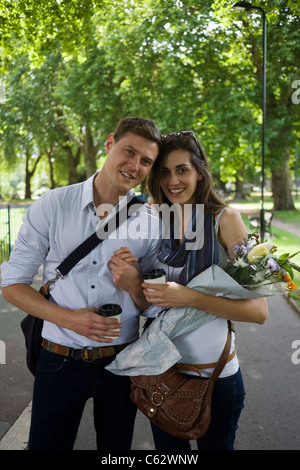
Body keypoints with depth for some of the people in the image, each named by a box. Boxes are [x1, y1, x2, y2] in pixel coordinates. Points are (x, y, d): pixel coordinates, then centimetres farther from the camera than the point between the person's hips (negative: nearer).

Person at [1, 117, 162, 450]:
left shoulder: (149, 224, -3)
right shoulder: (52, 207, -7)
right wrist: (68, 318, -17)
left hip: (121, 362, 2)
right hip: (60, 361, -1)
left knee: (116, 449, 19)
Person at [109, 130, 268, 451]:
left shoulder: (224, 219, -12)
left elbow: (259, 310, -16)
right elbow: (148, 306, 4)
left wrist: (190, 298, -28)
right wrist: (132, 285, -17)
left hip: (215, 373, -3)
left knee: (215, 446, 18)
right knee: (168, 449, 23)